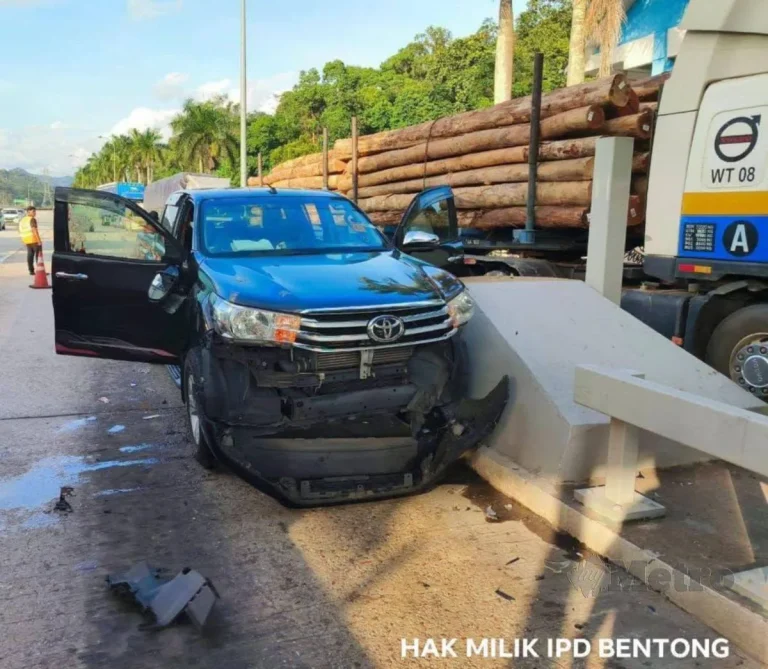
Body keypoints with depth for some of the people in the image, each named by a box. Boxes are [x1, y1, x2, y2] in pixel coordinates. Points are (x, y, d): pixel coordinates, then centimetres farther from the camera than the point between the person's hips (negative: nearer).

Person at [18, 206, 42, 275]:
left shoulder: (22, 220, 16)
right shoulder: (32, 219, -11)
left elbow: (20, 231, 19)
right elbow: (34, 230, -21)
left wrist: (23, 241, 25)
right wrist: (39, 240, -21)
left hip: (26, 240, 8)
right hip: (34, 240, -8)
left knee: (30, 254, 10)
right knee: (38, 254, -3)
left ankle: (31, 271, 9)